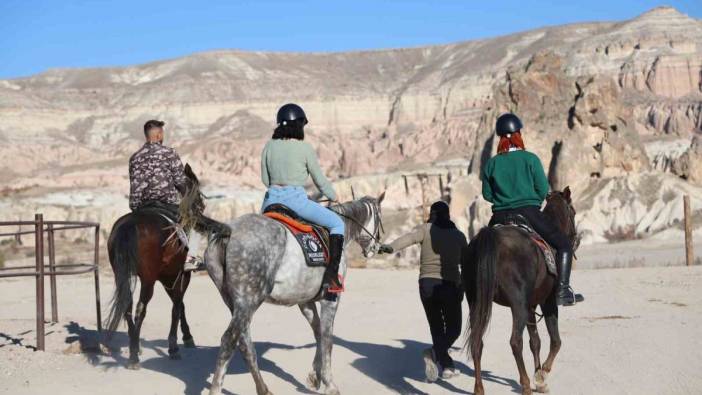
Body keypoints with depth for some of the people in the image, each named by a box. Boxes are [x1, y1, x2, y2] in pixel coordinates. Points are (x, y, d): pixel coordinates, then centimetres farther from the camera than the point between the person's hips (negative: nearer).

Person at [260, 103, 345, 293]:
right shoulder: (305, 148, -5)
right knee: (337, 223, 5)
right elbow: (320, 180, 3)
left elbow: (265, 179, 12)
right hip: (296, 198, -5)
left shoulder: (269, 146, 7)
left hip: (272, 199, 5)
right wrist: (334, 197, 20)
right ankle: (331, 277, -6)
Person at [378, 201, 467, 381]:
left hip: (427, 284, 1)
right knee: (454, 329, 9)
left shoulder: (426, 229, 1)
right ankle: (434, 353, -19)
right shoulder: (459, 235, 6)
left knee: (436, 328, 15)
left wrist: (391, 247, -35)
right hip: (451, 285, -1)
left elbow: (408, 238, -20)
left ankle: (447, 366, 14)